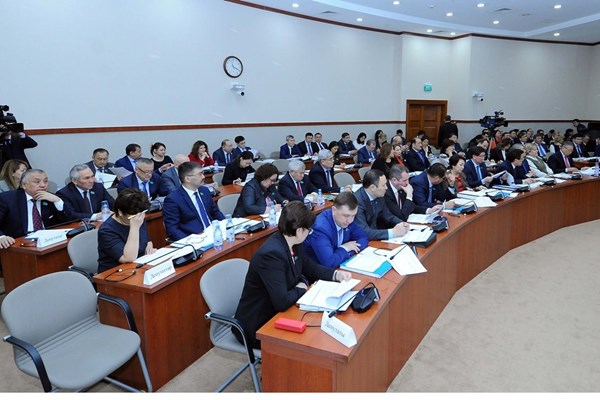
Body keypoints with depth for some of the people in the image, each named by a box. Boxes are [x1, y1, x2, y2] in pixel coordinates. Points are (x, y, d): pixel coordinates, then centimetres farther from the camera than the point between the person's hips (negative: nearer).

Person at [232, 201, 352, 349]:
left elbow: (310, 267, 13)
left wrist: (336, 274, -3)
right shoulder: (271, 253, -31)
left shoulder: (294, 244, -5)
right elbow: (282, 302, -34)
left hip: (276, 311, 8)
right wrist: (301, 288, -14)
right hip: (257, 327, -8)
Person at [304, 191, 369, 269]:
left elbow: (363, 238, 5)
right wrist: (345, 249, -16)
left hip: (340, 266, 6)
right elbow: (329, 263, -32)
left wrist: (350, 250, -12)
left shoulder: (346, 219, -5)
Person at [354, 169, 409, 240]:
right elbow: (364, 233, -32)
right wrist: (392, 232, -28)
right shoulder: (357, 202, -25)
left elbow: (388, 216, 15)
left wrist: (401, 224, -5)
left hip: (374, 237, 8)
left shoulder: (378, 196, -1)